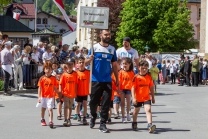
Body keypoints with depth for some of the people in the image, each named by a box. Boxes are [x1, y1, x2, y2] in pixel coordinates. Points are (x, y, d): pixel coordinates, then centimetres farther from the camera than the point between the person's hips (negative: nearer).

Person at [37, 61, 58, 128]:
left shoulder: (53, 78, -1)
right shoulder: (42, 78, -6)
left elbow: (54, 88, 9)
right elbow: (40, 88, -5)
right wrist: (39, 97, -10)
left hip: (51, 96, -1)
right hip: (43, 96, 1)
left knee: (50, 109, -9)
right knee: (43, 108, 17)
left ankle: (51, 121, -14)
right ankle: (42, 120, 35)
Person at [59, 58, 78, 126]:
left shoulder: (75, 74, -2)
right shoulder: (64, 74, -6)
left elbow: (76, 84, 3)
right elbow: (60, 84, -4)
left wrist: (76, 92, 3)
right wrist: (60, 93, -8)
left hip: (72, 93, 2)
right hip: (65, 93, -2)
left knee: (70, 107, 14)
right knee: (66, 106, -3)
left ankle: (68, 119, 24)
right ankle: (65, 120, -2)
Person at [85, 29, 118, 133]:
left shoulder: (112, 49, 7)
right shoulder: (94, 47, -1)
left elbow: (114, 65, 14)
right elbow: (86, 63, -2)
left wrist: (117, 79, 11)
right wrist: (90, 59, -25)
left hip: (108, 81, 2)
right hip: (96, 80, -2)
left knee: (106, 103, -2)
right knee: (93, 101, 7)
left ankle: (103, 124, 5)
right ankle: (93, 117, 35)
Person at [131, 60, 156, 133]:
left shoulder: (149, 77, -1)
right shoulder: (136, 77, -11)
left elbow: (151, 87, 7)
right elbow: (133, 88, -12)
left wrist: (153, 97, 10)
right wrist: (133, 98, -19)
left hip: (146, 98, 1)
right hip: (138, 98, -1)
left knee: (148, 110, -17)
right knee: (136, 111, 18)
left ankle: (150, 125, -28)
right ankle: (134, 123, 40)